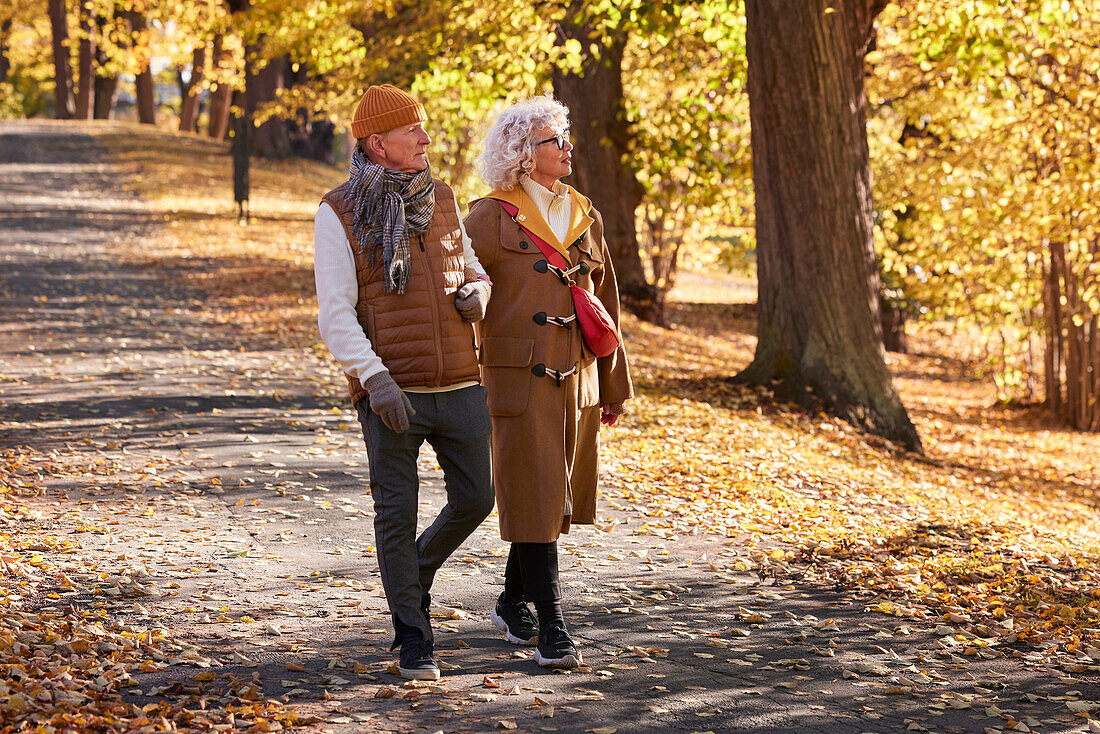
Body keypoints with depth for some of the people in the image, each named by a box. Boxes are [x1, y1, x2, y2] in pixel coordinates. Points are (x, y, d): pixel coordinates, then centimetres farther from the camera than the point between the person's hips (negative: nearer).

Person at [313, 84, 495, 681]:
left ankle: (419, 571, 37)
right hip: (391, 393, -5)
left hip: (460, 385, 5)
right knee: (397, 513, 1)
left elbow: (470, 266, 24)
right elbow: (334, 313, -10)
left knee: (474, 499, 8)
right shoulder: (339, 214, -5)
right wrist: (374, 377, -23)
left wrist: (477, 293, -1)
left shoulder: (441, 200, 10)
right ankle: (413, 639, 13)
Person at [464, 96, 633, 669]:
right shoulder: (491, 218, -5)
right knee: (535, 498, -7)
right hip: (520, 379, -6)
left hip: (576, 379, 6)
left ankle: (513, 604, 29)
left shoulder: (584, 218, 12)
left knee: (557, 496, 12)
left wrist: (614, 385, 17)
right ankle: (551, 629, -6)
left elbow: (606, 304, 16)